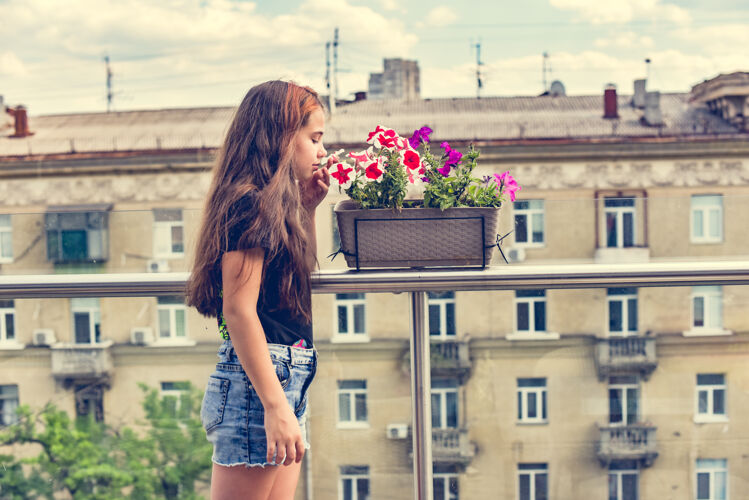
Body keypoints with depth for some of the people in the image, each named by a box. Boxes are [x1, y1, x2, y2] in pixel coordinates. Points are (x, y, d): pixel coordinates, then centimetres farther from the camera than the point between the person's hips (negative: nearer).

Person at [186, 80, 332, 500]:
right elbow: (239, 309, -20)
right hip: (259, 382, -10)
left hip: (287, 378, 10)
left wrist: (307, 208, 16)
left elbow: (301, 273, 28)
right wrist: (275, 406, -22)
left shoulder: (273, 206, 14)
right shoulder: (249, 204, -13)